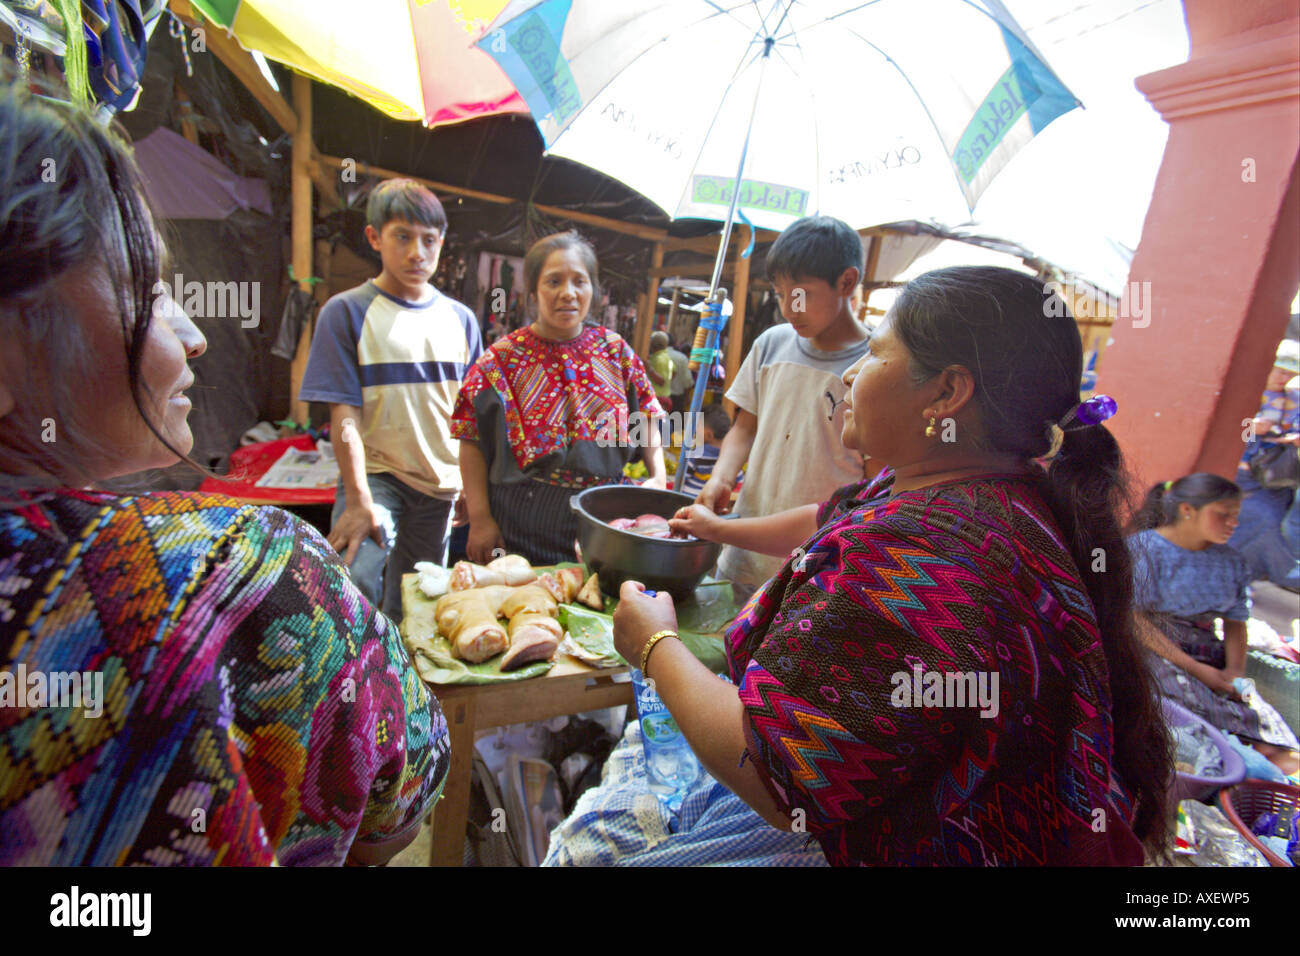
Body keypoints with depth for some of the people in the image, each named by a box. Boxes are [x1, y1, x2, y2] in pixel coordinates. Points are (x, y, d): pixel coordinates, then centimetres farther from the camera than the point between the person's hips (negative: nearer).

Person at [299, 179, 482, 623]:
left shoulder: (460, 318, 8)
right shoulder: (347, 312, -4)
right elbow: (344, 417, -10)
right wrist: (359, 500, -19)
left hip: (441, 485, 4)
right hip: (374, 474, -3)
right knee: (353, 580, -26)